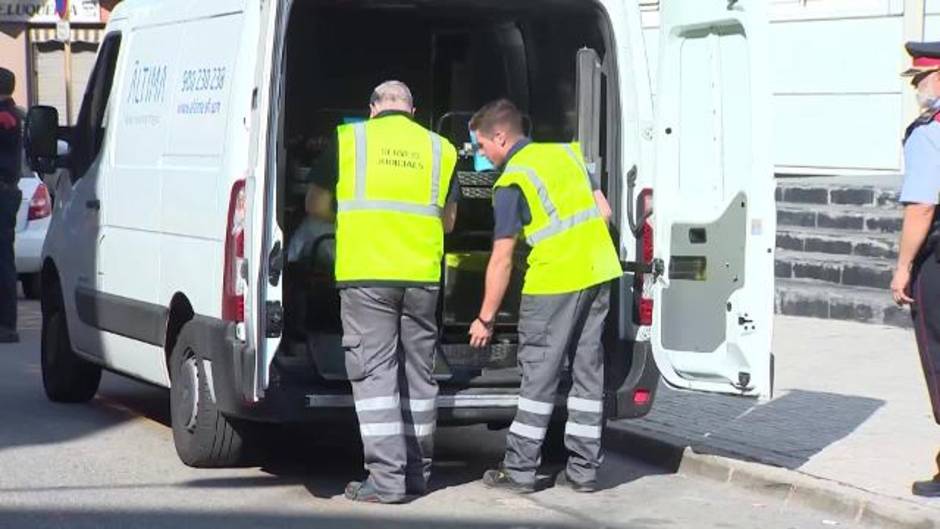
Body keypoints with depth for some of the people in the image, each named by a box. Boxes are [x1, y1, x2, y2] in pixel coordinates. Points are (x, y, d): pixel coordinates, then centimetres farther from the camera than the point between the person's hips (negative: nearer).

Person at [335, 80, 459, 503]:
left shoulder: (348, 138, 5)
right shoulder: (440, 148, 12)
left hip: (366, 273, -3)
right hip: (422, 274, 3)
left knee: (375, 371, -2)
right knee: (418, 372, 13)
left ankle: (388, 478, -7)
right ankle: (417, 472, 19)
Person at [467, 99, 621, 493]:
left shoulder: (510, 183, -8)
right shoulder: (567, 152, 12)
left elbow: (502, 260, -8)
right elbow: (604, 212, 13)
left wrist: (486, 319, -1)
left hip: (554, 280, -7)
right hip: (599, 272, 7)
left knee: (539, 374, 0)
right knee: (588, 371, 9)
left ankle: (520, 471, 3)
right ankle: (583, 470, 13)